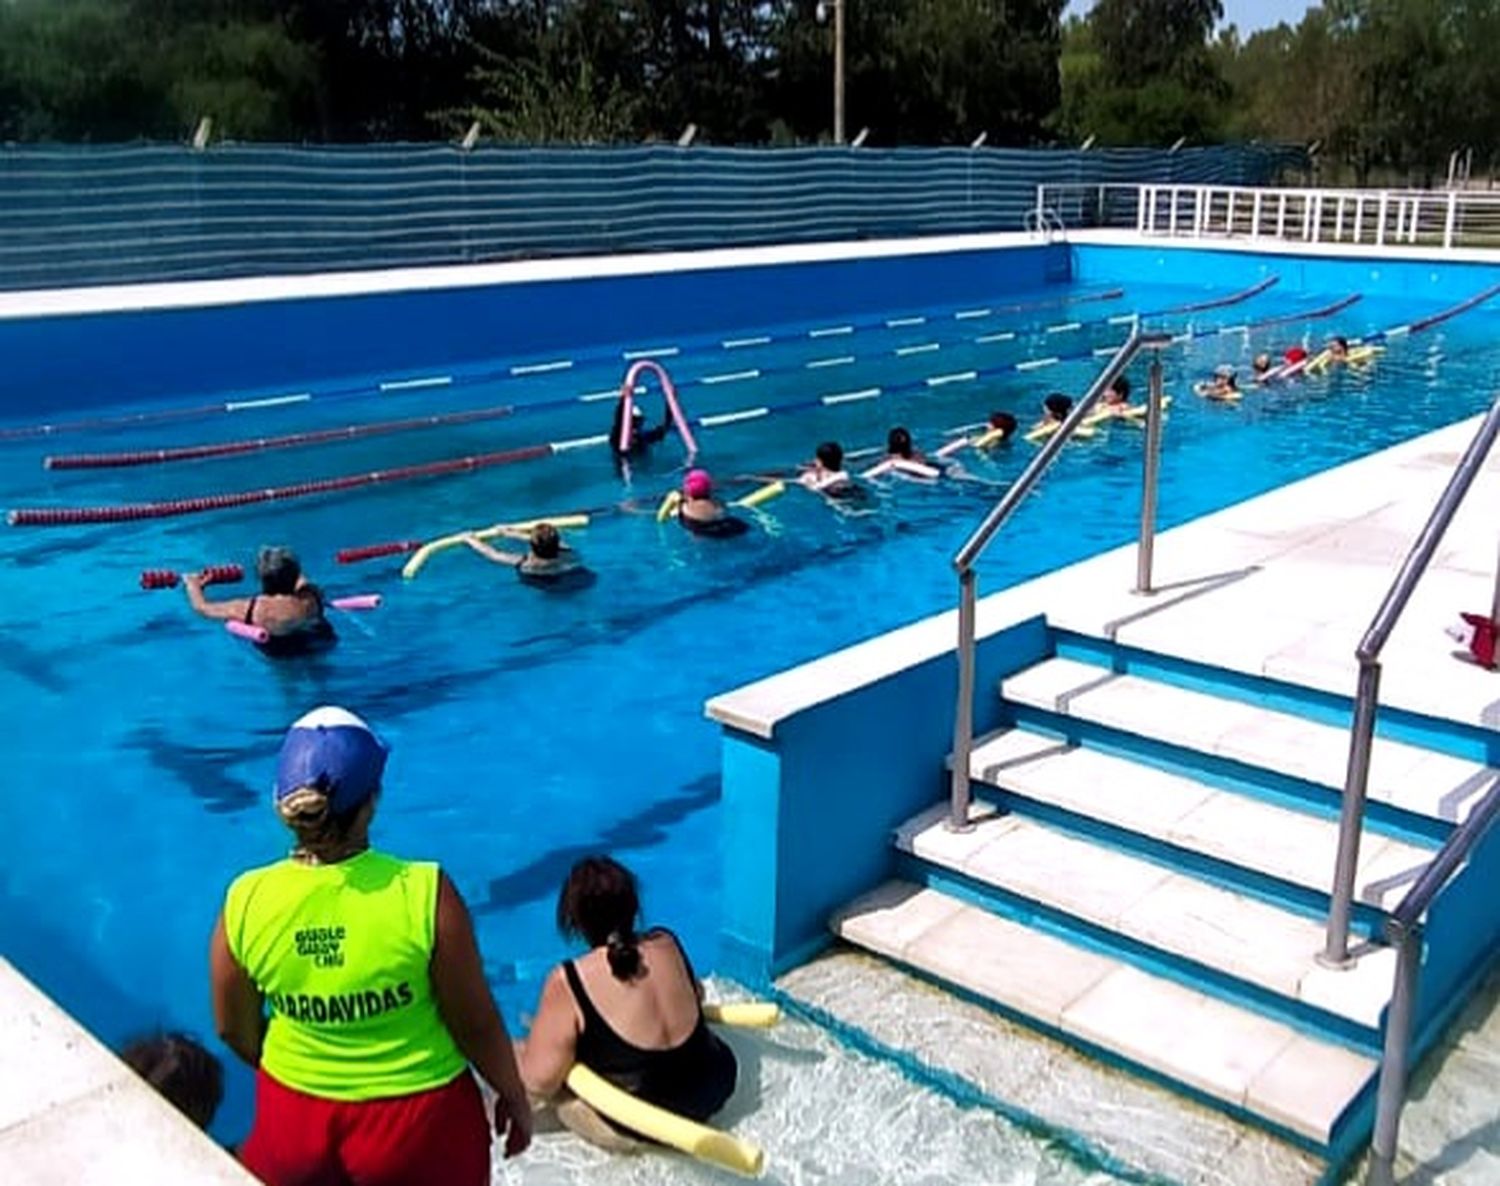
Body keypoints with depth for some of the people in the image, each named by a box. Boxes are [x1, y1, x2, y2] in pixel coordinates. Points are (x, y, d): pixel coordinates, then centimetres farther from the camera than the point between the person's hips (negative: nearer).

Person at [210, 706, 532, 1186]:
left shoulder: (244, 903, -14)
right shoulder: (425, 894, -24)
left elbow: (235, 1031, 0)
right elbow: (476, 1024, -14)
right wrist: (514, 1095, 4)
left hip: (295, 1118, 3)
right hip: (418, 1122, -2)